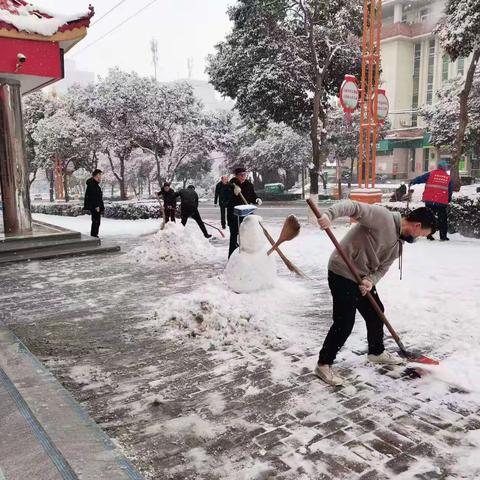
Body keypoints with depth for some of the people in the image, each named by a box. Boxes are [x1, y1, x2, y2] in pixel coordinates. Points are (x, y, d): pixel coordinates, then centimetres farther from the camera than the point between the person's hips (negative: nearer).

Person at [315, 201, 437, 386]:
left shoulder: (398, 243, 10)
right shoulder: (383, 216, -18)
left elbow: (383, 267, 7)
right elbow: (353, 206, -27)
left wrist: (370, 281, -14)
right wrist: (330, 215, -45)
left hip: (364, 277, 10)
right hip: (342, 273, -10)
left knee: (376, 312, 21)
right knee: (344, 323, -7)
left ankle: (376, 352, 45)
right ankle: (323, 364, 9)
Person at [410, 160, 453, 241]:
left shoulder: (431, 174, 0)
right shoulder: (449, 178, 6)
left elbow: (420, 178, 1)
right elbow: (451, 190, 12)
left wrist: (413, 182, 17)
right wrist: (449, 200, 25)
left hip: (430, 201, 0)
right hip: (442, 202, 0)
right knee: (443, 219, 10)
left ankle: (429, 235, 9)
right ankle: (443, 236, 11)